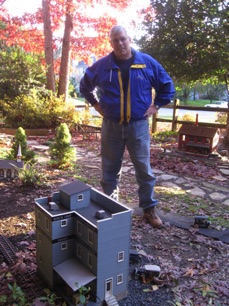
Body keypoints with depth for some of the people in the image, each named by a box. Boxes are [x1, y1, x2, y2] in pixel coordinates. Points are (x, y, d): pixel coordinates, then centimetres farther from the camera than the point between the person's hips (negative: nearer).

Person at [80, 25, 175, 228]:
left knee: (144, 169, 2)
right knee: (110, 170, 10)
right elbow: (85, 85, 17)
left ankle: (149, 209, 18)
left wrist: (156, 105, 4)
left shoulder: (147, 62, 0)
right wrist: (96, 104, 9)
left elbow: (167, 85, 10)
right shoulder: (102, 65, 1)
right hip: (111, 126, 1)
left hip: (138, 126, -1)